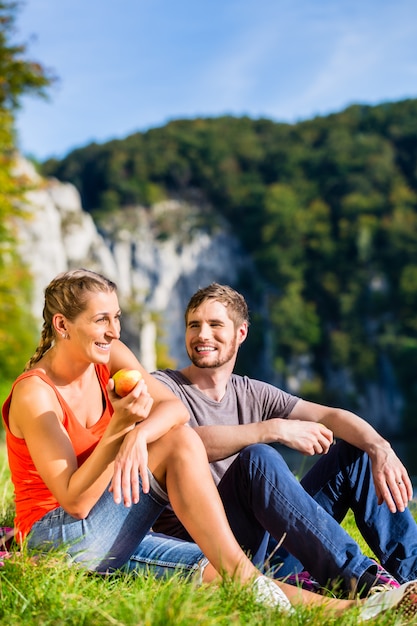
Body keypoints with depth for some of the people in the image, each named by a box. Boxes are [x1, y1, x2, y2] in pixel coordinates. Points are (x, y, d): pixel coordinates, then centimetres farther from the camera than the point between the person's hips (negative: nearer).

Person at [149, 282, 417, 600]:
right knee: (257, 458, -33)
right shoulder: (163, 386, -2)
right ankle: (361, 579, -37)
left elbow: (331, 416, 3)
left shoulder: (252, 394, 15)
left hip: (274, 538, 6)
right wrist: (276, 429, -27)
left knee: (356, 449, 3)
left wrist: (380, 448, -17)